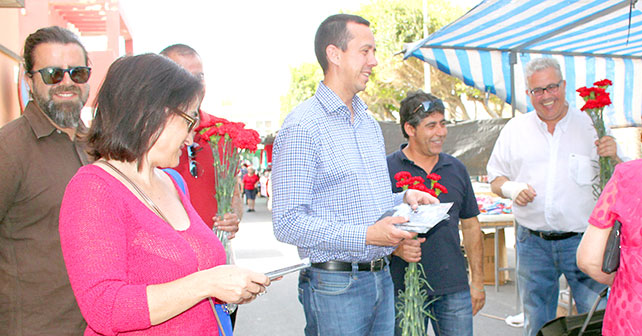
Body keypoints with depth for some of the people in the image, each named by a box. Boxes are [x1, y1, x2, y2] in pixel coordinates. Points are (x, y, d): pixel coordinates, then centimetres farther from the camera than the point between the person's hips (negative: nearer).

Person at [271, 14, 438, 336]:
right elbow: (287, 222, -19)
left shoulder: (369, 123, 14)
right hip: (336, 285, -7)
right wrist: (366, 235, -22)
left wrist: (403, 198, 3)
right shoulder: (302, 127, -14)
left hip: (382, 279, 8)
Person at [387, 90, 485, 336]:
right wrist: (397, 247, -23)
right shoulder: (387, 170, -5)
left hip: (454, 288, 3)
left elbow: (470, 226, 14)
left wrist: (478, 281, 12)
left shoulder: (456, 169, 9)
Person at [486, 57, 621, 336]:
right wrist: (511, 188, -9)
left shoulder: (590, 125, 2)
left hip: (583, 239, -1)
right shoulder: (515, 129, 7)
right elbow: (495, 178, 12)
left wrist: (614, 157, -15)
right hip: (532, 242, 2)